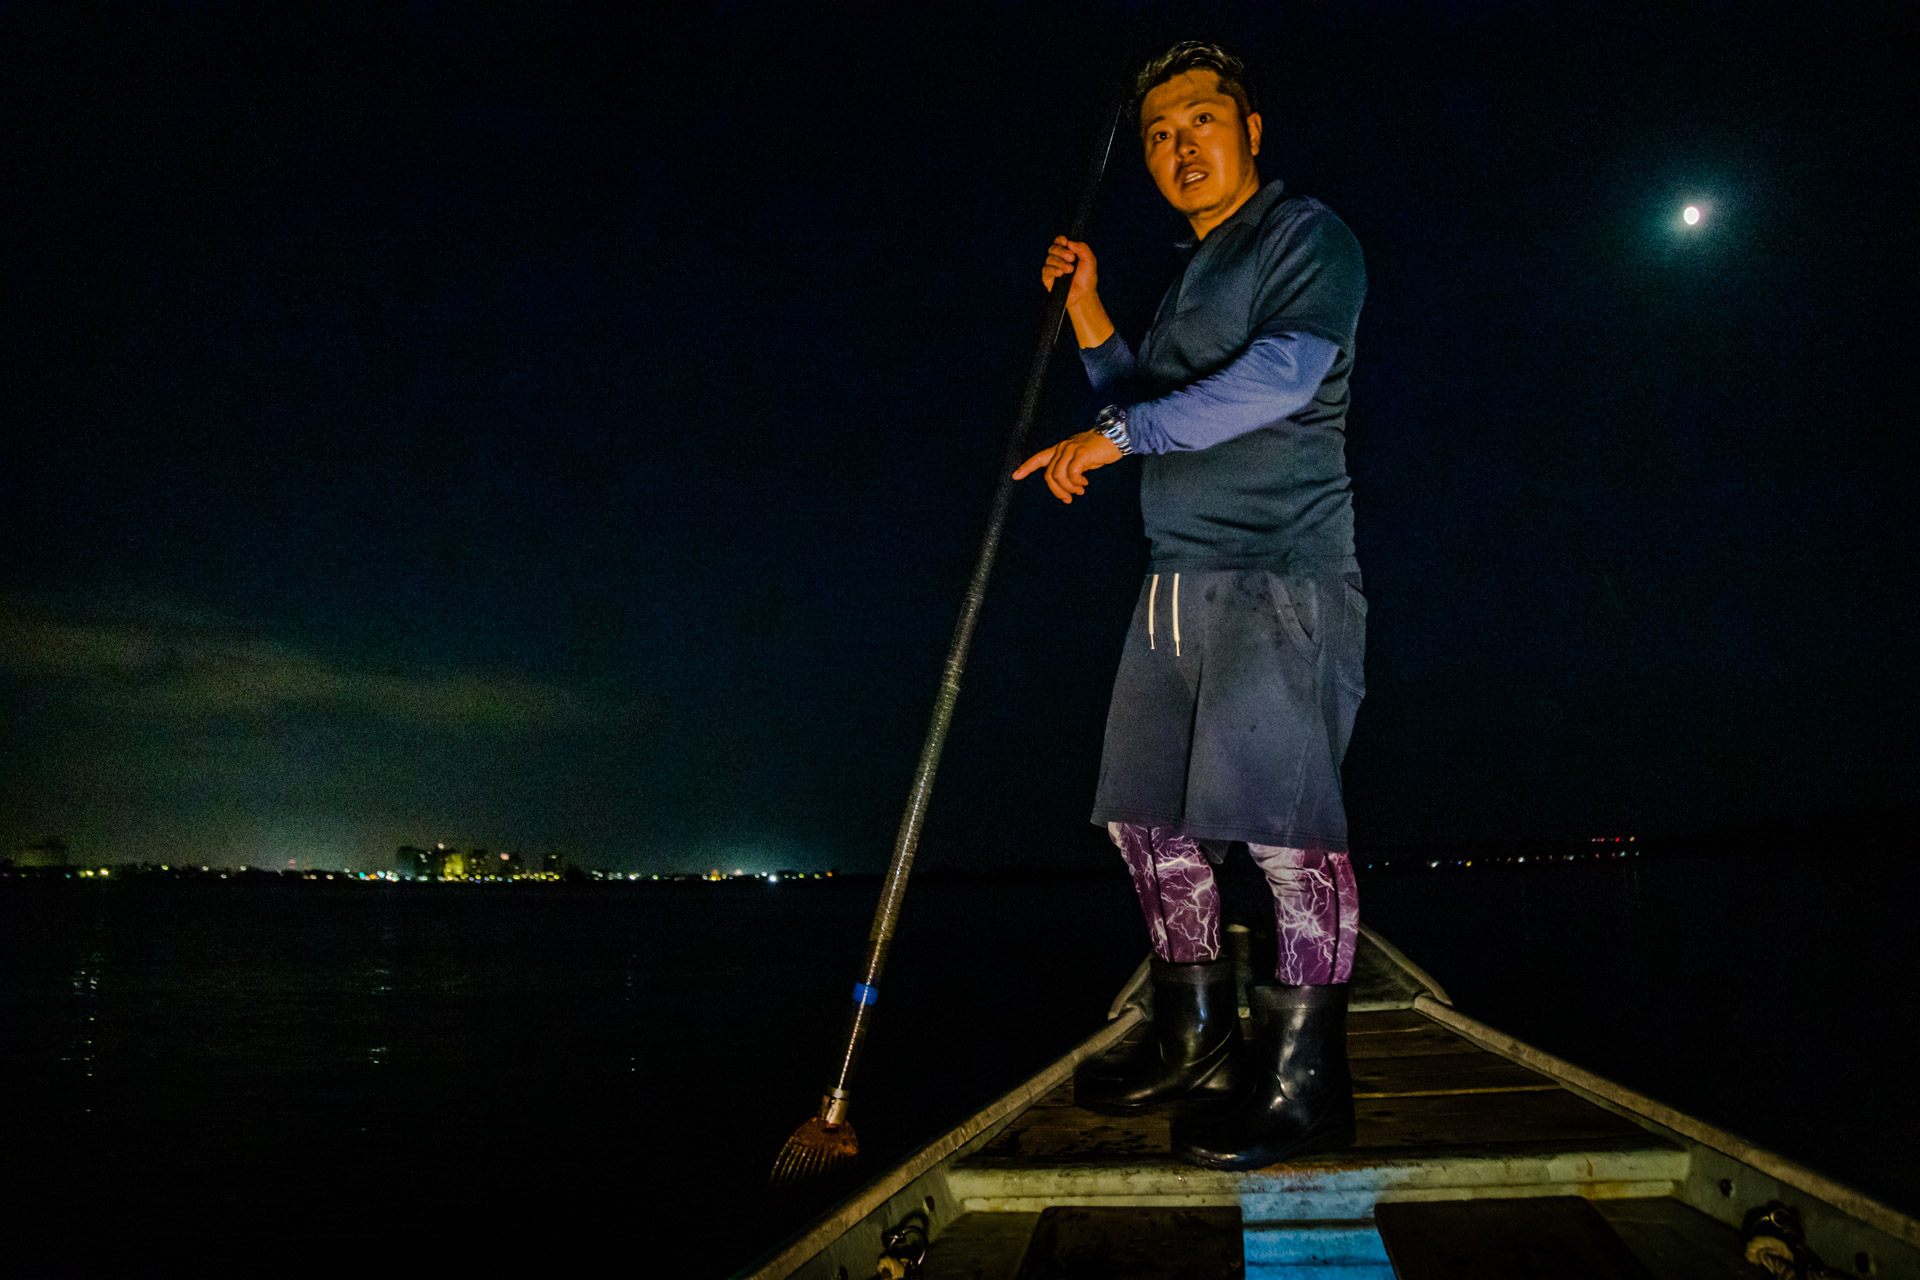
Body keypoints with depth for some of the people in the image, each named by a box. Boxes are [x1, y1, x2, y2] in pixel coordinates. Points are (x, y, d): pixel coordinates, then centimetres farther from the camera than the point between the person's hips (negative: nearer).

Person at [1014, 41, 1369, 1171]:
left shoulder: (1306, 237, -1)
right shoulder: (1191, 275, 24)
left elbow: (1285, 371, -19)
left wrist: (1119, 434, -18)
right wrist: (1089, 315, 19)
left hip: (1283, 579, -9)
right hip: (1180, 580, 9)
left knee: (1280, 818, -15)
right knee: (1146, 812, 9)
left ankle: (1303, 1083, -7)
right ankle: (1195, 1038, 21)